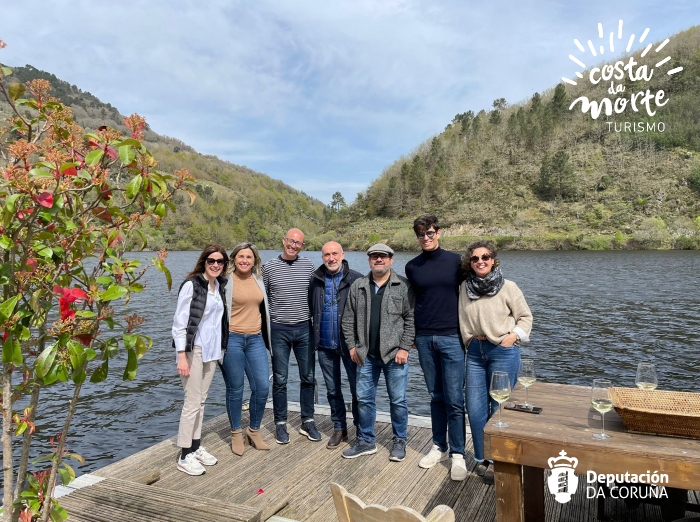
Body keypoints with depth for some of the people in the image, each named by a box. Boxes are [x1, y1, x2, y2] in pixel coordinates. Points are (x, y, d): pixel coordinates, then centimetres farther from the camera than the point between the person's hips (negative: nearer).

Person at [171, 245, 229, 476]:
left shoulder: (220, 286, 8)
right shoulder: (191, 285, -12)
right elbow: (179, 322, -14)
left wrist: (220, 348, 13)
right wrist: (181, 355, -17)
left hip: (212, 350, 7)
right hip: (193, 349, -6)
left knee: (201, 400, 14)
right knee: (192, 402, -3)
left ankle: (196, 446, 26)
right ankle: (185, 456, 8)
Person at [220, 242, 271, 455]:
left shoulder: (258, 280, 9)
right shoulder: (226, 280, -7)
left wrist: (266, 337, 21)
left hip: (255, 339, 5)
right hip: (232, 339, -4)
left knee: (262, 387, 3)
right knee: (235, 389, 6)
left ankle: (254, 431, 24)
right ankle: (236, 434, 24)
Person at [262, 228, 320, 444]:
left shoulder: (308, 266, 3)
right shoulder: (269, 267, -1)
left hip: (304, 329, 2)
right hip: (279, 330, -2)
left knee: (308, 378, 9)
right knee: (280, 380, 6)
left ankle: (307, 422, 23)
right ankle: (280, 424, 20)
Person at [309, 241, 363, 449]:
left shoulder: (356, 279, -8)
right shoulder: (316, 280, 5)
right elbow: (310, 310, 14)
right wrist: (314, 337, 8)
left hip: (350, 344, -4)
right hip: (325, 345, 4)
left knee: (357, 388, 5)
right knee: (332, 390, 15)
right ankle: (339, 428, 31)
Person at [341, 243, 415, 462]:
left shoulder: (403, 286, -4)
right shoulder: (357, 286, 6)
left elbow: (411, 319, -6)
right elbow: (348, 319, 7)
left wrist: (404, 348, -11)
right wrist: (352, 346, 2)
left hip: (395, 354, -3)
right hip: (366, 355, 3)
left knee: (398, 400, 7)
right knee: (364, 399, 11)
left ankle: (399, 441, 25)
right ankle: (366, 441, 27)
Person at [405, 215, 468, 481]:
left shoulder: (456, 261, -1)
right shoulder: (412, 267, 6)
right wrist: (412, 335, 13)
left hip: (451, 338, -3)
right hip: (424, 339, 3)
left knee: (454, 400, -1)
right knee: (436, 397, 12)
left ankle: (458, 455, 9)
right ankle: (439, 447, 24)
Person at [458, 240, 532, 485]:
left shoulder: (507, 287, -6)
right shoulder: (464, 288, 4)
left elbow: (525, 317, 1)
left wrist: (514, 336, -11)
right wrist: (468, 343, 8)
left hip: (503, 352, -3)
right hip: (475, 352, 4)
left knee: (499, 407, 5)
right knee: (475, 408, 6)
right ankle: (482, 458, 26)